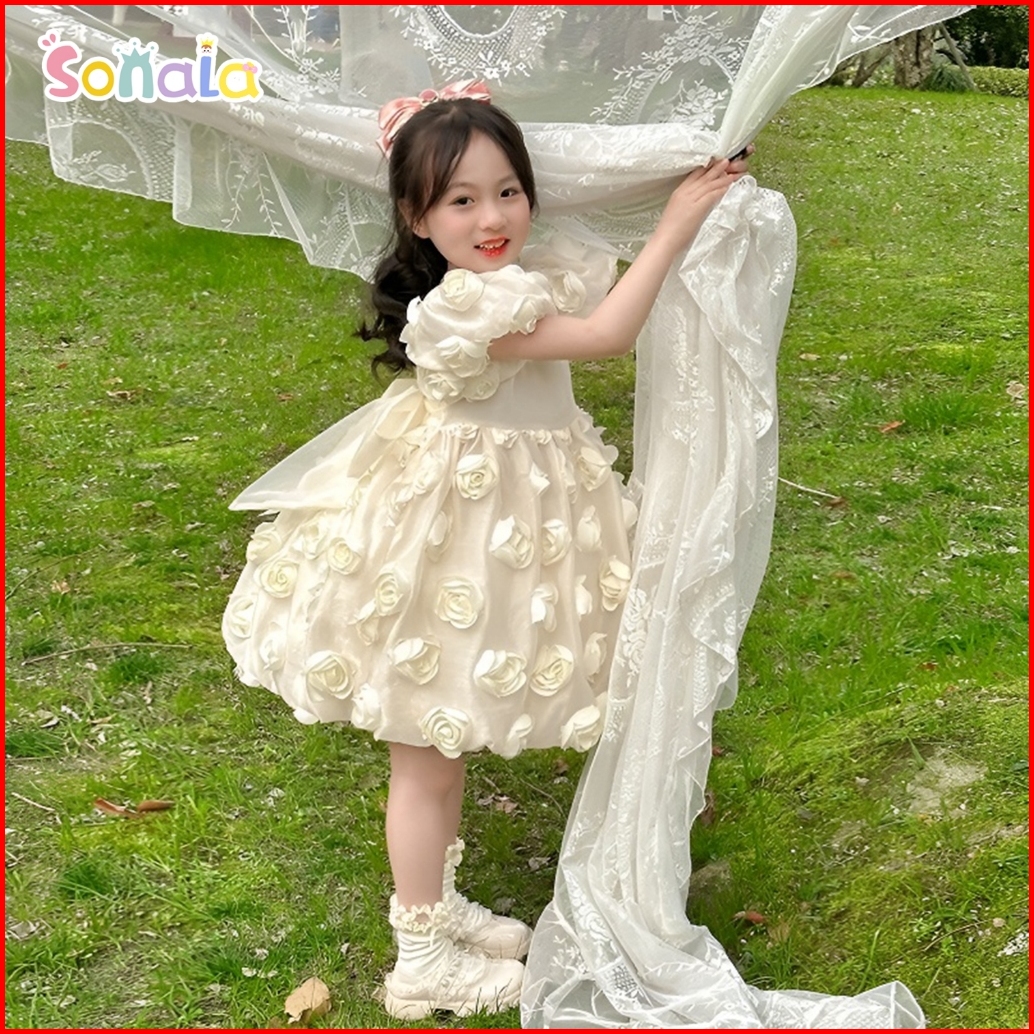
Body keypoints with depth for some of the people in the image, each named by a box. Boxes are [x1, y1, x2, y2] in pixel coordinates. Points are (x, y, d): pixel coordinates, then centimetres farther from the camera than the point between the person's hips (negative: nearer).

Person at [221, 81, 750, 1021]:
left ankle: (437, 903, 41)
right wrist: (677, 222, -24)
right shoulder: (464, 308, -27)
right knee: (426, 754, 6)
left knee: (448, 739, 23)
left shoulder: (528, 274, -1)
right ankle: (421, 961, 21)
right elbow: (606, 334, -28)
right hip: (452, 529, -9)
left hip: (512, 521, 9)